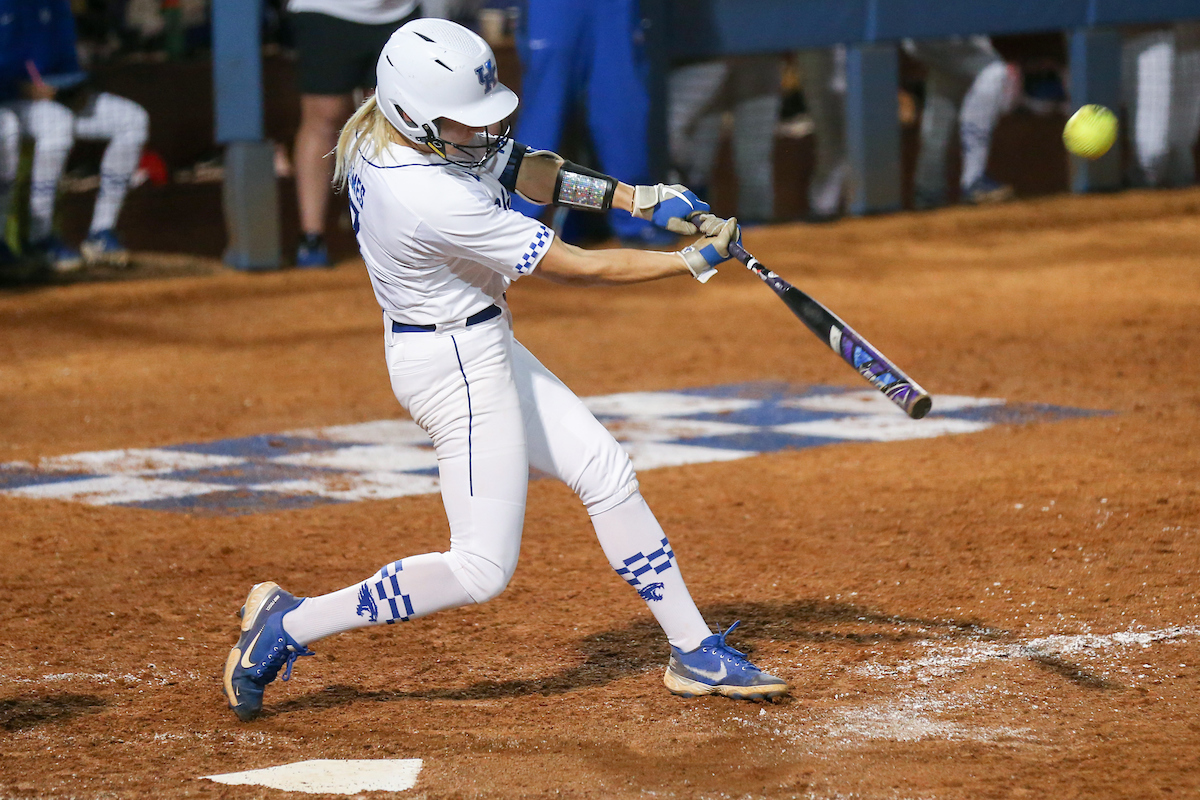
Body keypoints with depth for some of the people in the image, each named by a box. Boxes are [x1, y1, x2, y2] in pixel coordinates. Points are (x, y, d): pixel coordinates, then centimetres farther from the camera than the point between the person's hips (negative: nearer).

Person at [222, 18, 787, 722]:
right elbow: (576, 267, -24)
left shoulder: (379, 135, -6)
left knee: (606, 474, 14)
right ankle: (290, 625, 4)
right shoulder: (437, 202, -32)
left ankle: (695, 653, 23)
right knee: (482, 568, -4)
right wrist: (693, 261, -13)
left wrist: (645, 200, -3)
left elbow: (519, 168, 5)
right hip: (458, 366, -10)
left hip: (481, 346, 10)